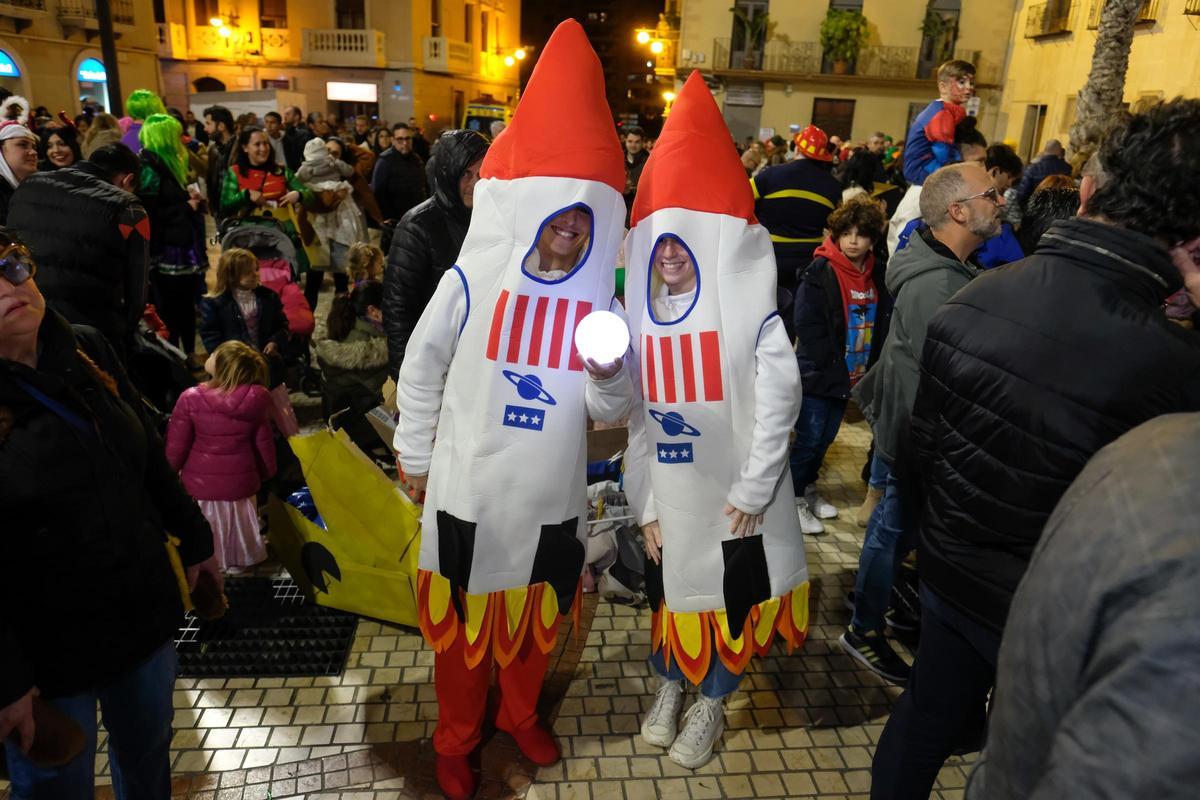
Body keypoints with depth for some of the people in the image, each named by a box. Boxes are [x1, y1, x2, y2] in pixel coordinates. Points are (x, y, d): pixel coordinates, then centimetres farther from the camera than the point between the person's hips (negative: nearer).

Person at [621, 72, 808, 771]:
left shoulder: (743, 306, -11)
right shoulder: (638, 314, 2)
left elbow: (779, 395, -13)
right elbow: (637, 418, 3)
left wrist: (752, 491, -14)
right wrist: (646, 504, 1)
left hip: (735, 495, -3)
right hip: (668, 491, 4)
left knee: (730, 595, 12)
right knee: (669, 589, 18)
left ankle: (712, 701, 37)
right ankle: (669, 684, 44)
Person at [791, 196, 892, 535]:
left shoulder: (877, 276, 4)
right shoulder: (819, 272, -14)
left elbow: (882, 325, 12)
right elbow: (806, 326, -17)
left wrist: (868, 366, 2)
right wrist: (831, 365, -16)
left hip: (850, 375, 6)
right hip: (817, 373, -6)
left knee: (826, 437, 17)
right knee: (809, 438, 1)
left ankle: (809, 489, 34)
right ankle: (796, 499, 16)